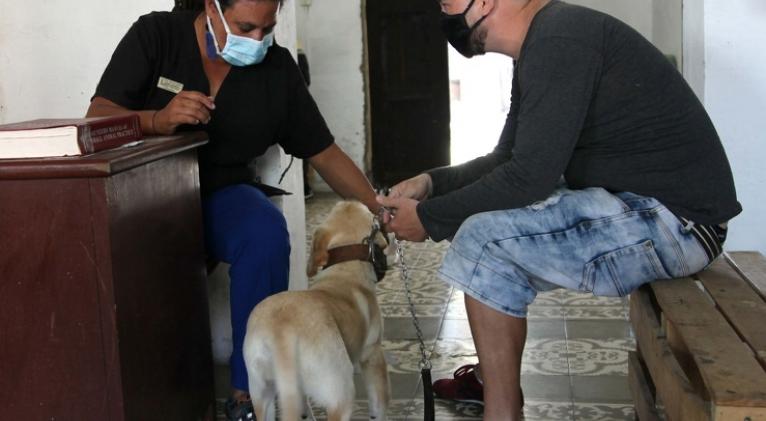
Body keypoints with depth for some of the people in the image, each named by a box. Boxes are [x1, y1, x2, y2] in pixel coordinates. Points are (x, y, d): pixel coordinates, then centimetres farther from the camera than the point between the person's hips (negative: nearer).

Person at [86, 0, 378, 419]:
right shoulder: (155, 34, -7)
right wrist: (157, 120, -33)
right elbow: (96, 118, -13)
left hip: (222, 193, 1)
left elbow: (325, 154, 3)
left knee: (267, 232, -32)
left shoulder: (277, 67, -2)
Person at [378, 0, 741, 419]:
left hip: (674, 219, -10)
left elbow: (530, 177, -23)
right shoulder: (542, 44, 12)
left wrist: (429, 218, -12)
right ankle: (492, 376, 25)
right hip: (633, 201, 11)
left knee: (484, 239, -18)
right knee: (493, 209, 17)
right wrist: (430, 182, 5)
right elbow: (507, 161, 18)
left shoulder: (558, 38, -19)